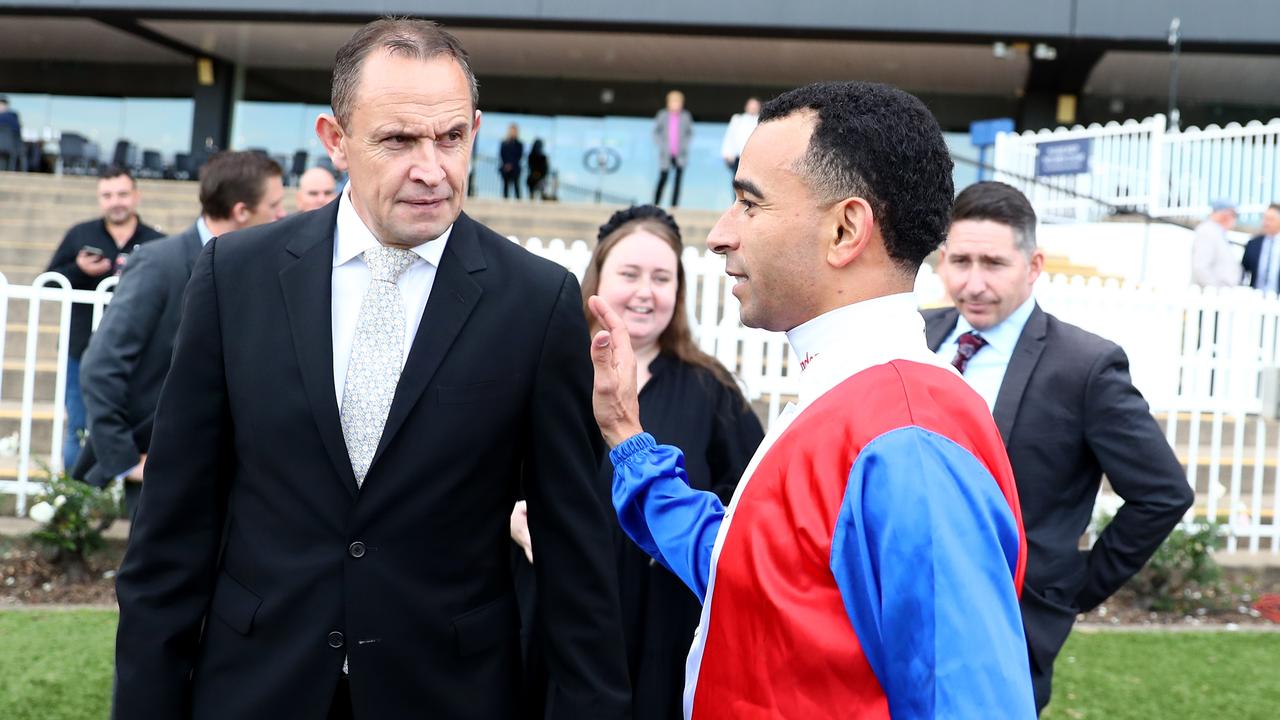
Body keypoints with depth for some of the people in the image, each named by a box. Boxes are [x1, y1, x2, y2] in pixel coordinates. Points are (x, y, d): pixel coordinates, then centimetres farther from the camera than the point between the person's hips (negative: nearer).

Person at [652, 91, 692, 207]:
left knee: (678, 180, -2)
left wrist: (684, 145, -1)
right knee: (663, 179, -3)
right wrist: (662, 145, -2)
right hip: (665, 154, -1)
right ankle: (655, 205, 4)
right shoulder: (662, 115, 2)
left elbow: (690, 133, 11)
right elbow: (656, 131, 7)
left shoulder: (686, 116, 3)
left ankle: (674, 206, 1)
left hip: (680, 155, 1)